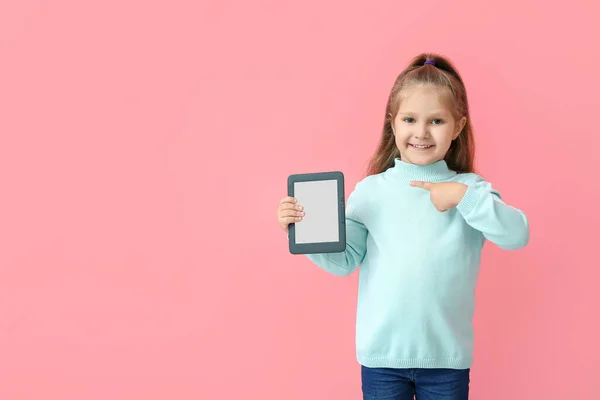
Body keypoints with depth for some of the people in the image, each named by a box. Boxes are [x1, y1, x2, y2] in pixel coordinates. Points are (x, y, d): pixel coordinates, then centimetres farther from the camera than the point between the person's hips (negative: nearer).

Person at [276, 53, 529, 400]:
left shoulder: (469, 189, -1)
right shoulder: (371, 190, -1)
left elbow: (517, 235, -13)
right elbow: (344, 260, -1)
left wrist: (463, 196, -20)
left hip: (447, 357, 0)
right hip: (381, 354, 0)